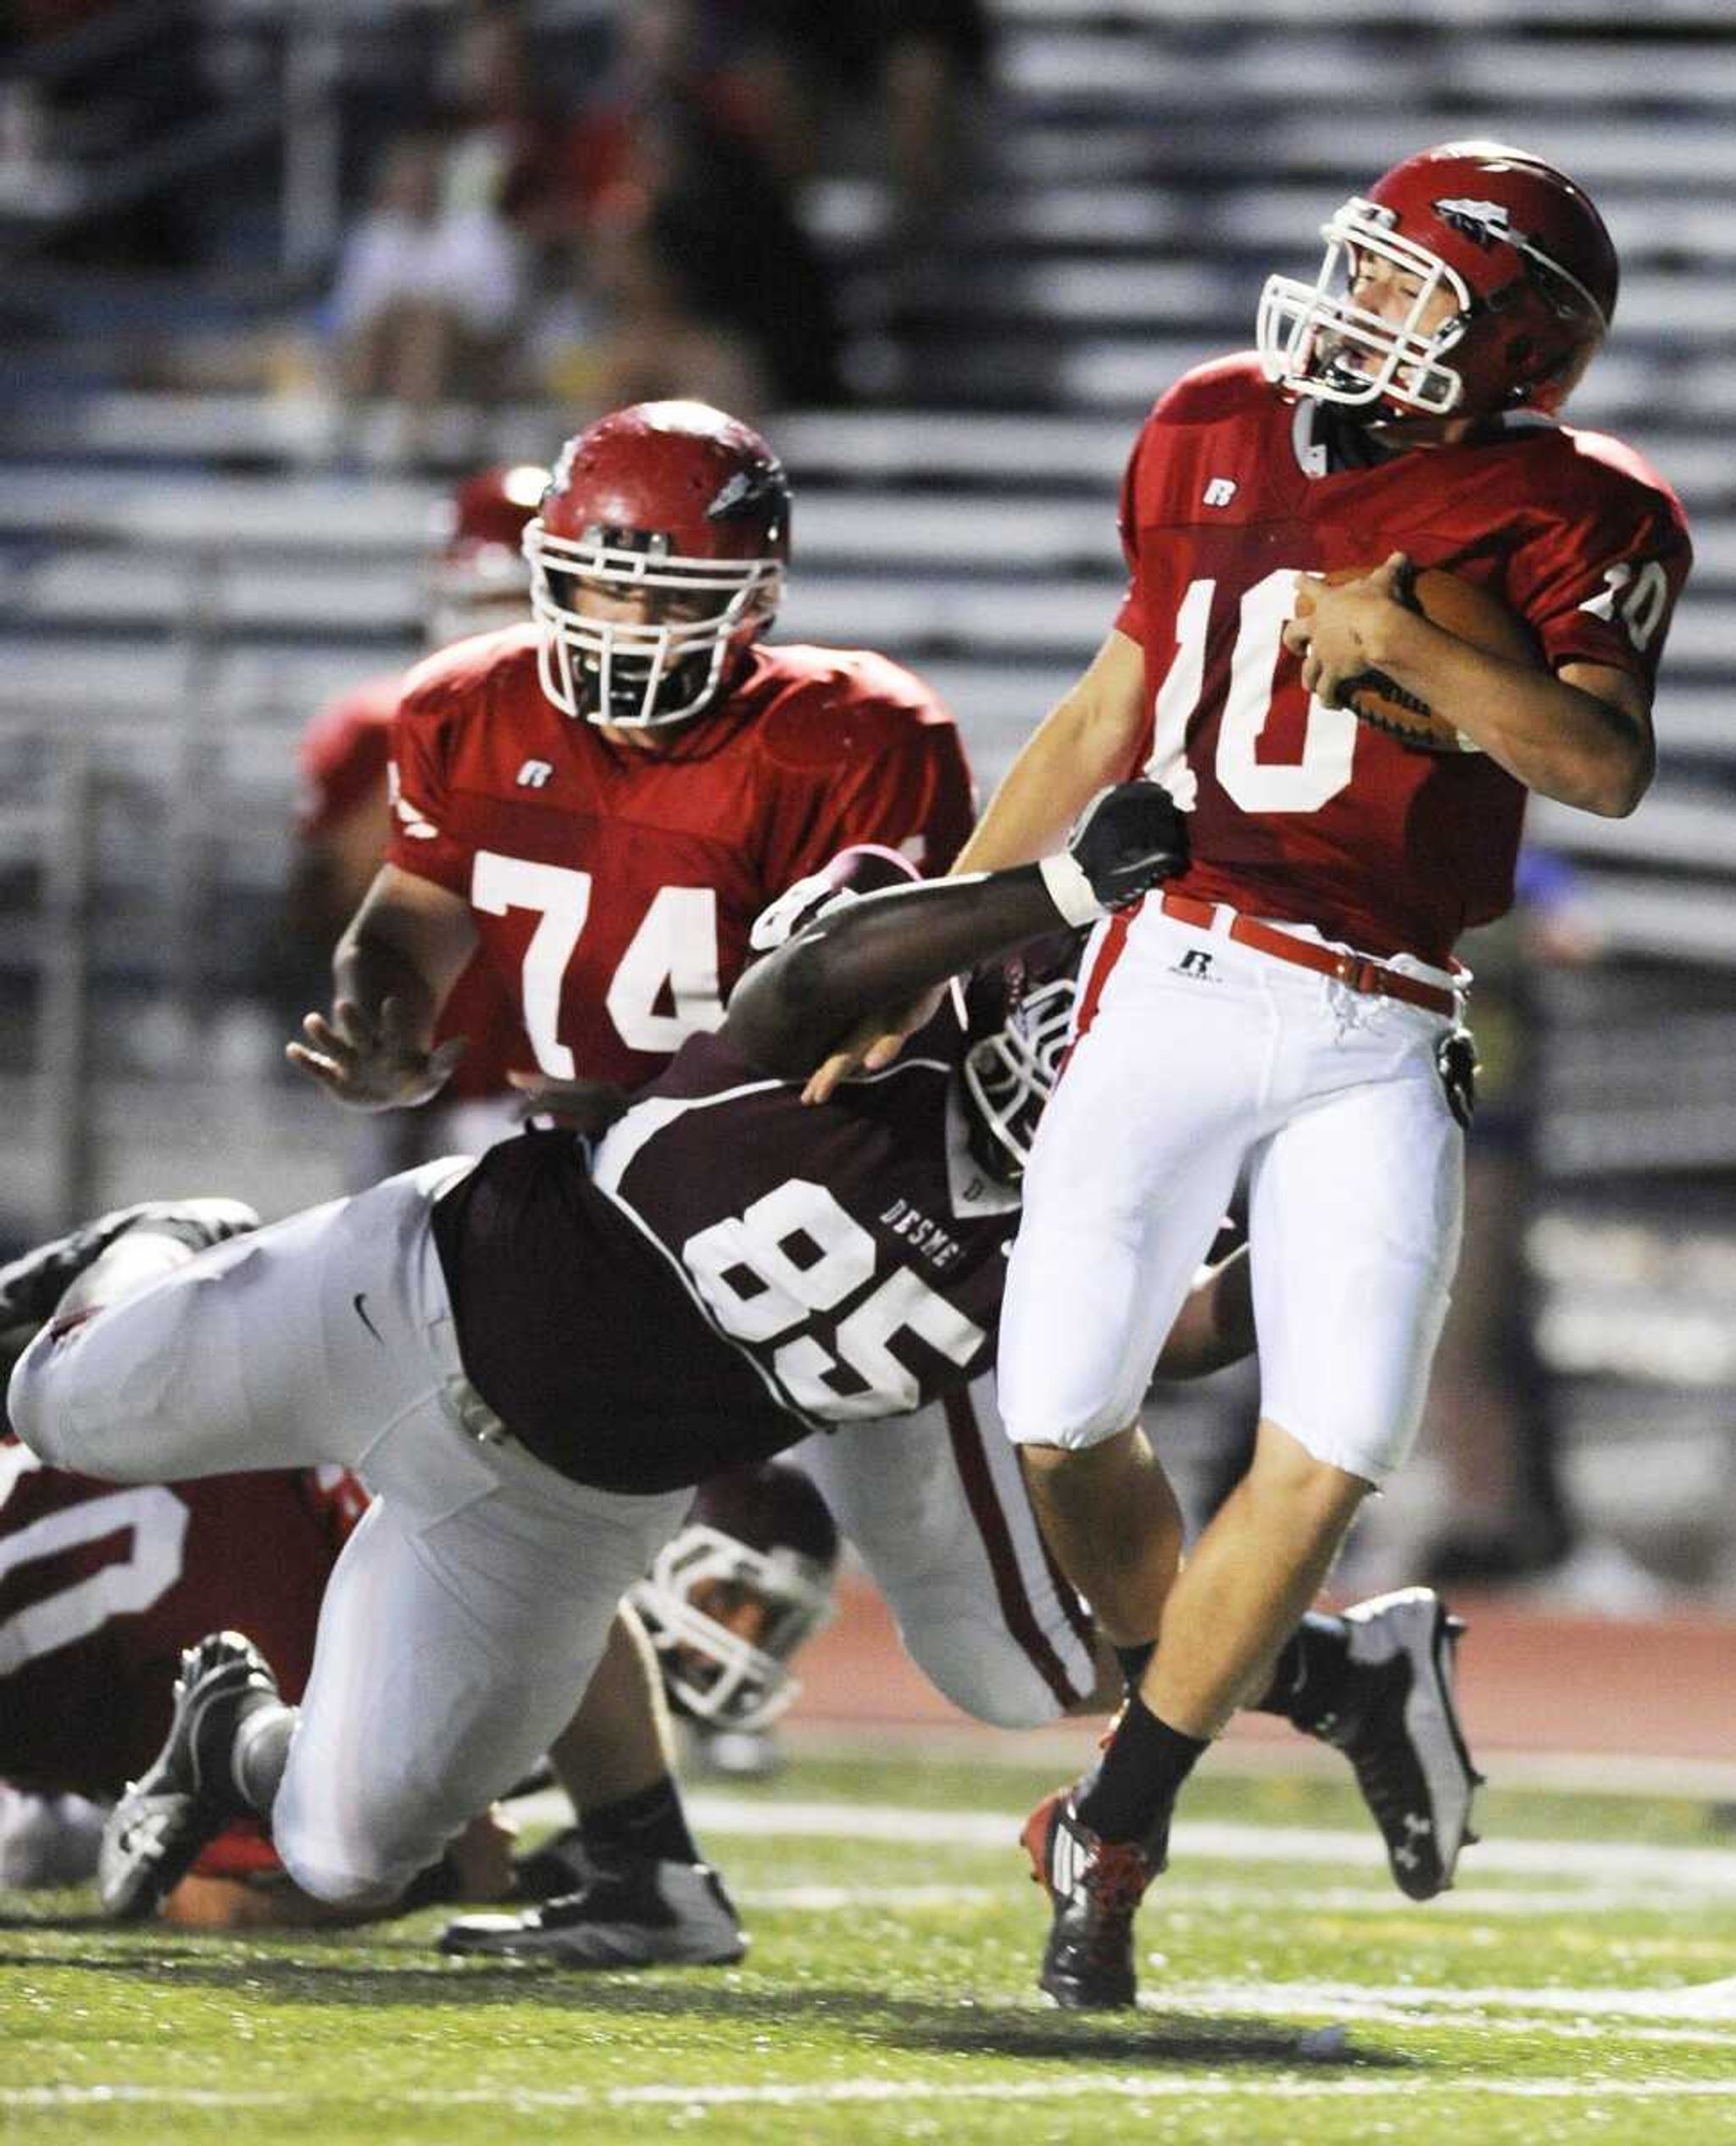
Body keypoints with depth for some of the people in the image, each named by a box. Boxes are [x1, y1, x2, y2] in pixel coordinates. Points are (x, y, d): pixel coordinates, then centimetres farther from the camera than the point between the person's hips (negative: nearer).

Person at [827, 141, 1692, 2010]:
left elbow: (1607, 766, -19)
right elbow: (1107, 714, 18)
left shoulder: (1559, 521, -4)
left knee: (1328, 1460, -10)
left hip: (1376, 1044, -3)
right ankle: (1322, 1678, 21)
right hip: (1175, 979, 3)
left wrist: (1412, 649, -32)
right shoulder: (1220, 440, 8)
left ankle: (1112, 1833, 6)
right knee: (1061, 1430, -3)